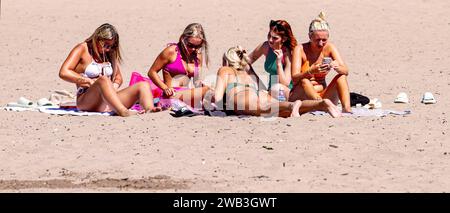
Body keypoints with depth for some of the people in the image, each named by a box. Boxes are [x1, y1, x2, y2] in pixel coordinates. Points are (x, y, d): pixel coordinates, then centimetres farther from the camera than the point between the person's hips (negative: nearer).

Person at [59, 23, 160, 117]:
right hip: (86, 100, -6)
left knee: (143, 85, -14)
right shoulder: (82, 49, 3)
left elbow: (118, 78, 28)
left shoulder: (109, 54, 21)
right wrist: (90, 82, -12)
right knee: (103, 80, -38)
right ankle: (123, 112, -63)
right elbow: (63, 73, -9)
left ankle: (149, 110, -49)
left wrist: (114, 86, 3)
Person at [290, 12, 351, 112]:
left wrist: (337, 67, -32)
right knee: (304, 81, -33)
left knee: (341, 77, -16)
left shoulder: (329, 48, 0)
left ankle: (346, 108, -36)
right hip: (300, 96, -3)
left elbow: (345, 71, -8)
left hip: (321, 96, 4)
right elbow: (295, 78, -21)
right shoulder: (300, 50, -10)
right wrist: (312, 71, -40)